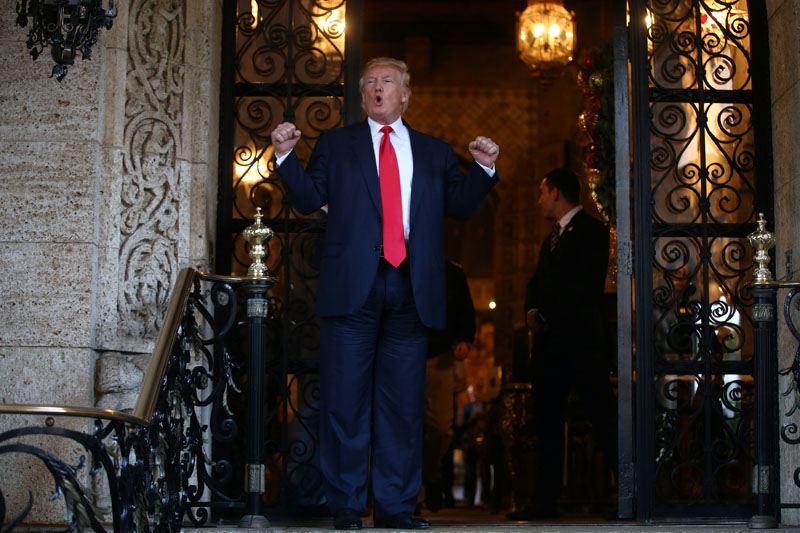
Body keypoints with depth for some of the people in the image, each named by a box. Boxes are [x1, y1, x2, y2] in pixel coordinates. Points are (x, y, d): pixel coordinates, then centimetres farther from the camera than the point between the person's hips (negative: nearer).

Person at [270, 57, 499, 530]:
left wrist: (484, 169, -1)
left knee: (404, 402, 4)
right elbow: (309, 198, 6)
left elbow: (460, 207, 14)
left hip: (412, 289, 2)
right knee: (346, 400, -1)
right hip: (353, 286, -1)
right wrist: (287, 156, -7)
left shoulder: (435, 152, 19)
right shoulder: (335, 144, 15)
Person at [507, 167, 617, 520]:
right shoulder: (552, 239, 24)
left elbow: (584, 283, -13)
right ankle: (544, 501, 9)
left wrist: (547, 315, -13)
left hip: (581, 342, -8)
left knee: (603, 419, -9)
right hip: (548, 344, 8)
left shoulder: (591, 230, -2)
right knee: (547, 425, 6)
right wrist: (532, 312, -2)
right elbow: (537, 284, 18)